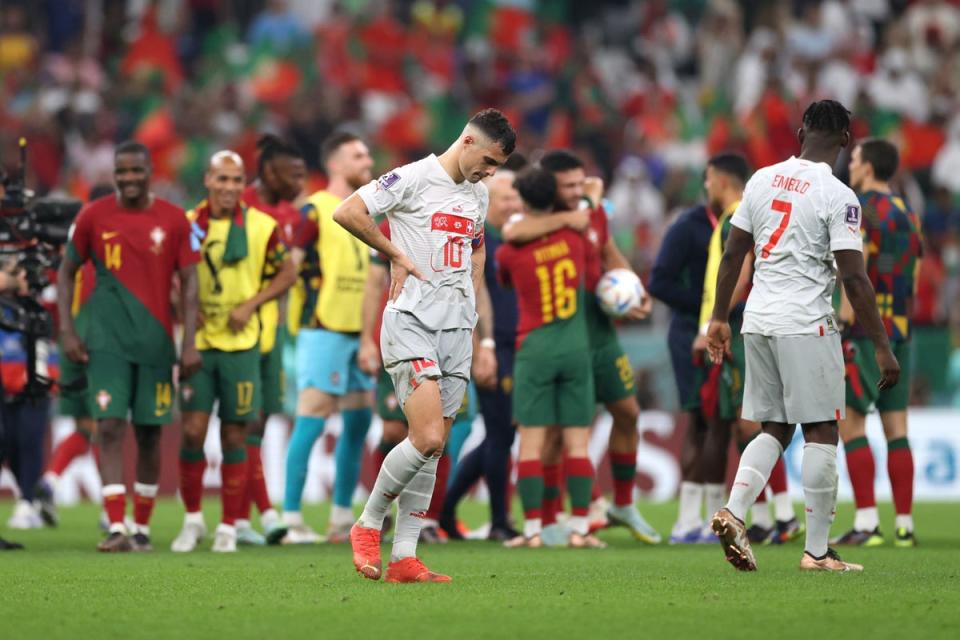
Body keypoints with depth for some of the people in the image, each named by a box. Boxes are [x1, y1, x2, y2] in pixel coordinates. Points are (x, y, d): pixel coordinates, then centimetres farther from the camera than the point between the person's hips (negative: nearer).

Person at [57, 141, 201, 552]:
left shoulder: (173, 220, 2)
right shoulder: (93, 217, 2)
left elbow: (188, 283, 3)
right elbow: (67, 271, 10)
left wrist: (189, 343, -4)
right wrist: (67, 330, 0)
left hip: (155, 341, 1)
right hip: (106, 340, -1)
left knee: (149, 433, 5)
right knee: (110, 427, -12)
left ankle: (142, 528, 17)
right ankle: (116, 528, -15)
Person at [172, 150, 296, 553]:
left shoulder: (261, 227, -2)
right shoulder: (188, 224, 2)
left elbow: (288, 273, 5)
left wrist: (251, 305, -7)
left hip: (241, 344, -1)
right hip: (197, 342, 1)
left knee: (234, 438, 3)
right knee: (193, 431, -6)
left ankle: (228, 527, 12)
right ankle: (192, 520, 11)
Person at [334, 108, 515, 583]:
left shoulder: (479, 193, 16)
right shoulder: (414, 178, -7)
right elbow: (346, 213, -14)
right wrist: (396, 255, -9)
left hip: (457, 328, 7)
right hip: (411, 323, -7)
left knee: (433, 450, 3)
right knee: (427, 439, -19)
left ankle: (404, 558, 6)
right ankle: (368, 525, 0)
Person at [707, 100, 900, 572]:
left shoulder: (763, 179, 7)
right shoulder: (837, 197, -11)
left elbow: (732, 254, 11)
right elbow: (853, 278, -14)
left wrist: (719, 318, 20)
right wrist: (882, 348, -10)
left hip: (758, 321, 6)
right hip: (806, 326, -6)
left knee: (773, 429, 15)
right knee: (821, 432, 1)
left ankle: (733, 512, -5)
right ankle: (817, 552, 2)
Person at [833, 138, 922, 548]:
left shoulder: (862, 210, -9)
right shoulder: (907, 214, 15)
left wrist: (842, 326, -19)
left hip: (867, 330, -8)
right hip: (900, 330, 8)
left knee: (850, 422, -4)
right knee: (896, 427, 7)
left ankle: (866, 523, -11)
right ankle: (904, 525, 5)